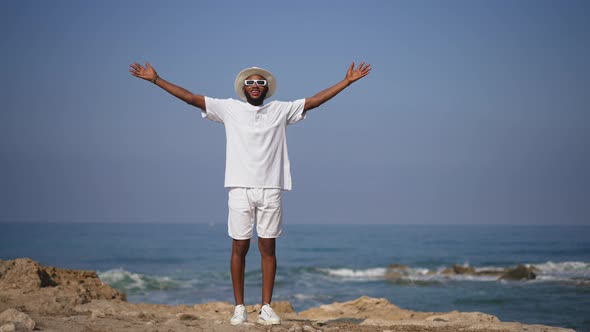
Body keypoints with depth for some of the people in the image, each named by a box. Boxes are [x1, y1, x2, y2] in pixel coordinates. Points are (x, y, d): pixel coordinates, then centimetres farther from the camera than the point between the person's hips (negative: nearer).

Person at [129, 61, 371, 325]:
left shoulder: (281, 110, 10)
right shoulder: (229, 108, 7)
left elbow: (316, 100, 10)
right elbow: (190, 97, 6)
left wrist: (347, 81, 5)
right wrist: (155, 79, 1)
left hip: (270, 190, 1)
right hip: (240, 189, -1)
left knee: (268, 248, 2)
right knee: (239, 248, 1)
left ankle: (266, 308, 6)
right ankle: (239, 308, 6)